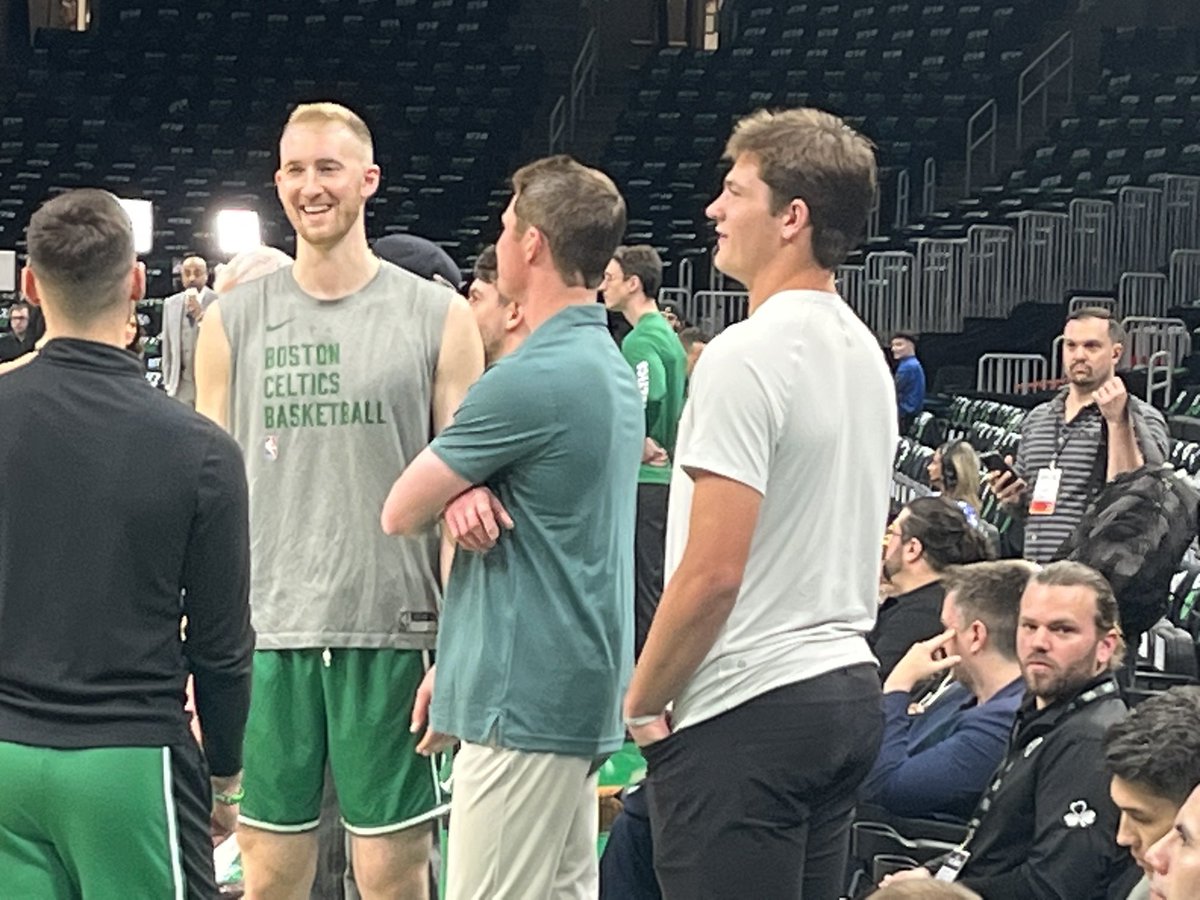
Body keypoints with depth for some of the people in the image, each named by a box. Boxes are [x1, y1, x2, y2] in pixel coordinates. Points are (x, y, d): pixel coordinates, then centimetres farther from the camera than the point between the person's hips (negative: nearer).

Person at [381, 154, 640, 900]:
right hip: (575, 689, 10)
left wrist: (459, 497, 9)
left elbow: (401, 513, -10)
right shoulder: (612, 367, 13)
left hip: (525, 699, -10)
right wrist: (458, 664, 19)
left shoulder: (532, 378, -18)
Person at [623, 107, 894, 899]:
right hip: (849, 686, 9)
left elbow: (711, 572, -20)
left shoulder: (747, 356, -17)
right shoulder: (864, 351, 12)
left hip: (746, 711, -9)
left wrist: (640, 704, -7)